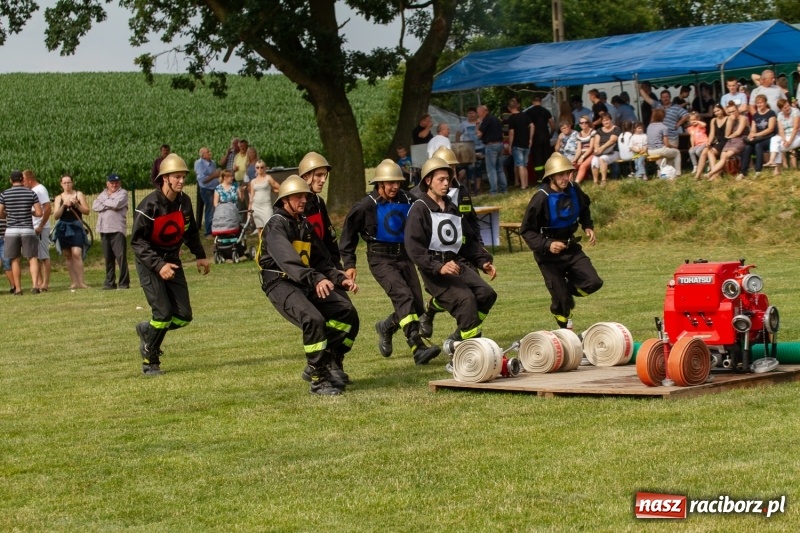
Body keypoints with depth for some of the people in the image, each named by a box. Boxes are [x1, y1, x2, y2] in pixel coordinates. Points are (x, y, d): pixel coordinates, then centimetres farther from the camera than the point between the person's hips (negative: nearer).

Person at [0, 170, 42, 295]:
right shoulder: (31, 193, -1)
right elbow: (39, 213, -4)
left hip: (11, 230, 0)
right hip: (27, 230, 0)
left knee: (15, 260, 8)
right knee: (33, 258, 2)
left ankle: (18, 289, 8)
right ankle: (34, 285, -13)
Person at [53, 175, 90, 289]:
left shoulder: (78, 194, 7)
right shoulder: (59, 198, 11)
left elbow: (86, 211, 3)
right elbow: (55, 216, 3)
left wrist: (76, 204, -12)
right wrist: (63, 205, -11)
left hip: (76, 227, -3)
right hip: (63, 228, 3)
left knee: (76, 254, -15)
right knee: (68, 256, 3)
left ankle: (80, 282, -17)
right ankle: (73, 282, 6)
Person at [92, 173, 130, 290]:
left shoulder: (123, 193, 4)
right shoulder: (103, 194, 18)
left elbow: (116, 203, -15)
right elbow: (95, 206, 3)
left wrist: (105, 202, 1)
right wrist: (109, 205, -8)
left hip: (117, 229, -5)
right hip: (104, 229, 5)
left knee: (121, 256, -10)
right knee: (108, 258, 7)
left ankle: (124, 283, -9)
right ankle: (109, 282, 13)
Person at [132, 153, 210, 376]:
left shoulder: (184, 202, -1)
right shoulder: (149, 205, -21)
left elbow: (190, 231, 18)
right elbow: (137, 241, -21)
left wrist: (200, 255, 14)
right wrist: (158, 265, -29)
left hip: (172, 260, 6)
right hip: (149, 262, -6)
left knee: (183, 316, 0)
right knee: (163, 313, -15)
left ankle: (147, 330, 27)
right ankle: (149, 361, 1)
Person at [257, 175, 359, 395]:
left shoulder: (306, 226, 19)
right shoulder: (276, 225, -10)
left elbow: (322, 260, 21)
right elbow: (288, 259, -27)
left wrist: (340, 279, 2)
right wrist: (316, 279, -40)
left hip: (307, 284, 9)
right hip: (281, 284, -9)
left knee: (347, 312, -5)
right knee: (313, 319, -30)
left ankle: (329, 363, 5)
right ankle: (318, 379, -20)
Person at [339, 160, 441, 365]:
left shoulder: (407, 201, 0)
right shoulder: (367, 206, -9)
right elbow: (348, 235, 2)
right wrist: (349, 264, -1)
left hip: (404, 257, 5)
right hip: (381, 259, -5)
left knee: (417, 307, 3)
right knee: (403, 296, -25)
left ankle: (386, 328, 34)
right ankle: (418, 349, -33)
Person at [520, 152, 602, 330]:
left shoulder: (574, 190, -5)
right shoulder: (541, 198, -22)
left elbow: (584, 208, 19)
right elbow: (526, 230, -17)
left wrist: (588, 226, 2)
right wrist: (547, 245, -30)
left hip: (571, 249, 5)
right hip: (549, 255, -5)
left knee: (593, 282, -7)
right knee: (562, 299, -2)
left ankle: (564, 291, 21)